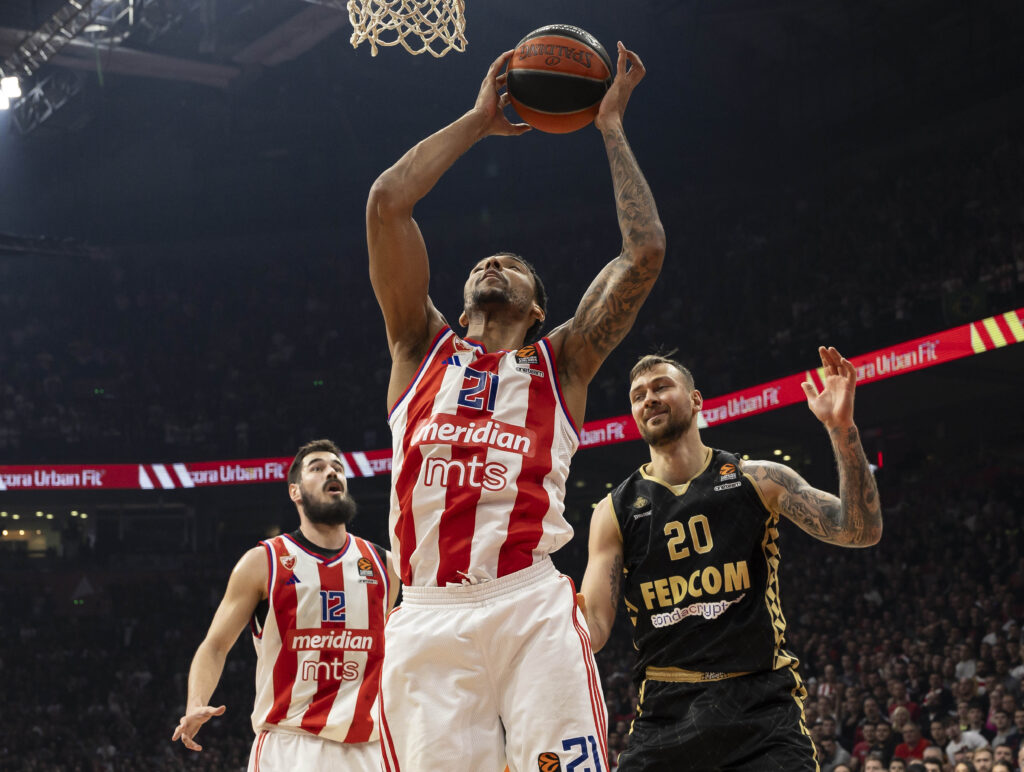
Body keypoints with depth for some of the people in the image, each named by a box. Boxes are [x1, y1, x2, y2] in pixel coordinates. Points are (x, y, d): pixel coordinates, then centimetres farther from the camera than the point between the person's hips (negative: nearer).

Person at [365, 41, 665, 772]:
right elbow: (387, 202, 13)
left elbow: (645, 251, 9)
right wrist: (479, 120, 21)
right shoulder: (423, 348, 22)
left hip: (533, 610, -1)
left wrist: (611, 127, 18)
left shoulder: (560, 364, 19)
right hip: (428, 620, 1)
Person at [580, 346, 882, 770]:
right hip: (666, 711, 1)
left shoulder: (757, 480, 5)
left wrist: (842, 430, -17)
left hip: (761, 704, -1)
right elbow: (593, 628, 1)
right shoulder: (615, 511, 6)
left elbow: (861, 531, -5)